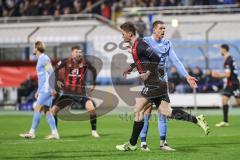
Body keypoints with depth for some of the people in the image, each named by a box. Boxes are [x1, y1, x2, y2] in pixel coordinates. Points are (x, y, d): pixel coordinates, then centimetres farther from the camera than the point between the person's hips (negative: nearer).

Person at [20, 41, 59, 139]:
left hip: (46, 89, -10)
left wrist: (52, 88, -21)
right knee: (46, 110, 6)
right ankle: (54, 133, 2)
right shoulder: (40, 59, 20)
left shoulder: (44, 58, -10)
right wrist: (39, 90, 25)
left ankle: (32, 132, -9)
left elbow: (51, 73, -17)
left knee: (37, 109, -10)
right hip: (43, 90, 10)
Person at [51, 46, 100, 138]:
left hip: (80, 92, -1)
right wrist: (57, 80, 4)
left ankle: (94, 131, -3)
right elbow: (56, 69, 10)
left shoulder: (85, 63, -7)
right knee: (53, 110, -1)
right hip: (66, 91, 1)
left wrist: (93, 84, 9)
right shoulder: (66, 62, -8)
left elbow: (94, 70, 11)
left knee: (91, 109, -21)